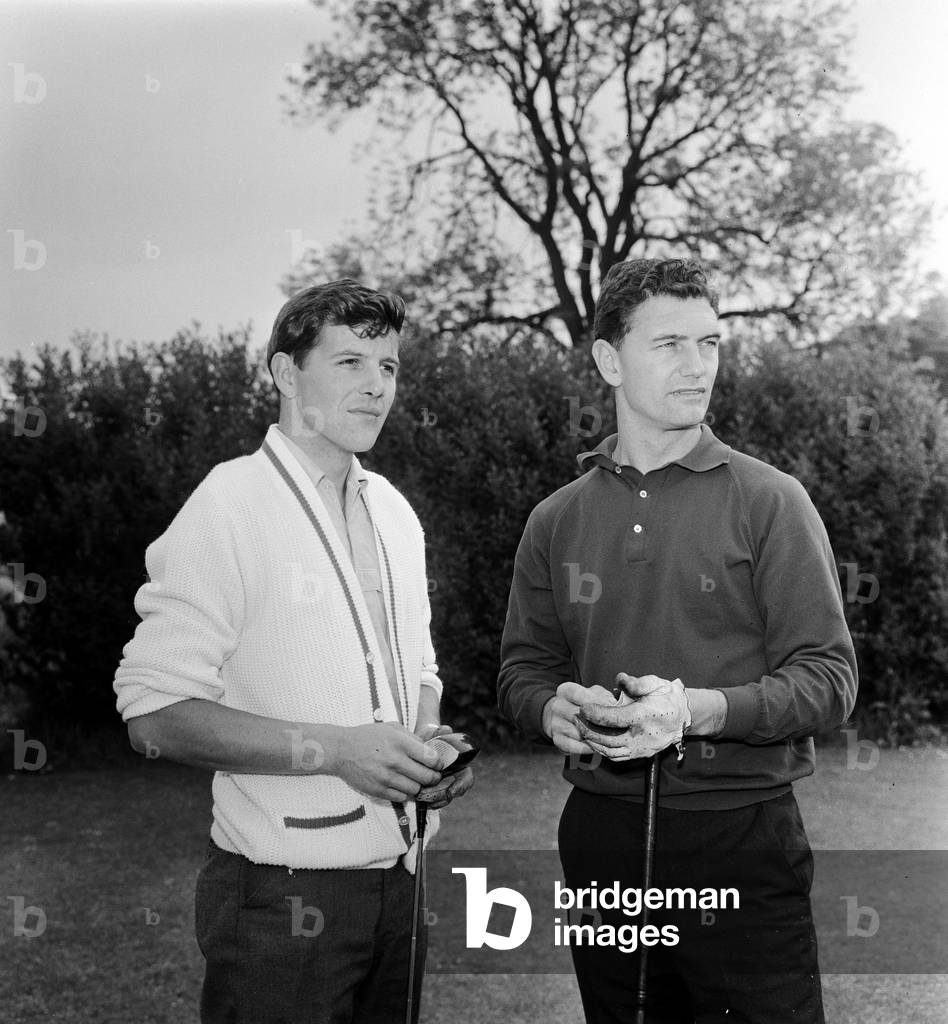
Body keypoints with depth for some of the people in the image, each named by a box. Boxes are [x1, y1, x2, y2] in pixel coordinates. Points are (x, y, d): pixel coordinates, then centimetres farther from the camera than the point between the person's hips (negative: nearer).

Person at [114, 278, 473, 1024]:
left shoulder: (394, 513, 10)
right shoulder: (228, 508, -13)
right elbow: (154, 713, -16)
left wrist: (429, 743, -1)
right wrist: (332, 749, -21)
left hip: (401, 876, 7)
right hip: (286, 898, -6)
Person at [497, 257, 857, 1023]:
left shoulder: (770, 502, -4)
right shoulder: (557, 520, 7)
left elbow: (828, 679, -8)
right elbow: (523, 670, 13)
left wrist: (697, 710, -22)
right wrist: (553, 709, -10)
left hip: (743, 840, -3)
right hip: (603, 836, 3)